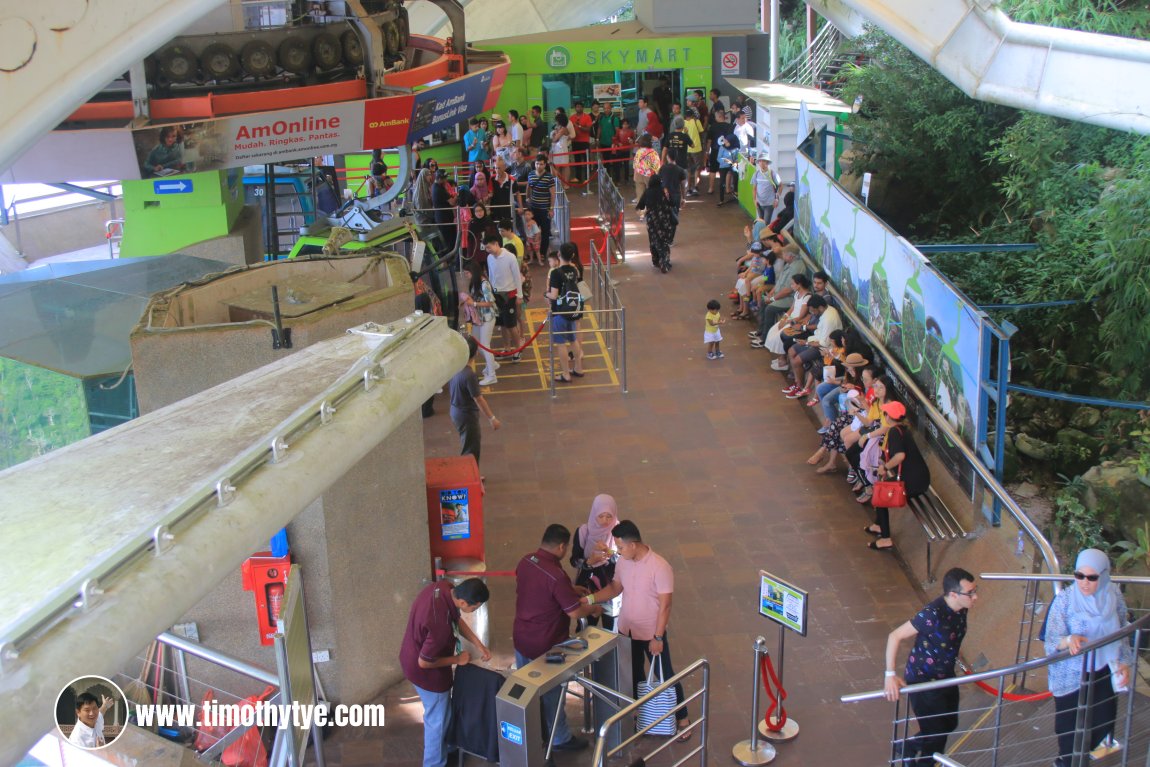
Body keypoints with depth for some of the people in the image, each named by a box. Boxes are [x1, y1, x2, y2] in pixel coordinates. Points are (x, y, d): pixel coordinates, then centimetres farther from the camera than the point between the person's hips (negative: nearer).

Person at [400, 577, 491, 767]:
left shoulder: (443, 587, -17)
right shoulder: (440, 624, -42)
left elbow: (457, 620, 2)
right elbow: (424, 662, -28)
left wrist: (479, 645, -3)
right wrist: (456, 659, -14)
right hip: (425, 671, -9)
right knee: (438, 719, 15)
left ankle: (440, 747, 54)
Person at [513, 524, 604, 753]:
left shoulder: (525, 562, -5)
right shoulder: (556, 575, -30)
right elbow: (574, 612, -23)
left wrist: (573, 593, 16)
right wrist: (593, 609, -2)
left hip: (521, 639, 7)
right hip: (544, 646, -7)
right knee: (552, 693, 13)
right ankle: (560, 739, 32)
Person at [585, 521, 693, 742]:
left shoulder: (660, 567, -26)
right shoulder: (623, 562, -7)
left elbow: (665, 605, -22)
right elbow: (615, 588, 7)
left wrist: (658, 638, -19)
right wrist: (589, 599, -8)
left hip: (652, 633, -6)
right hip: (627, 630, 6)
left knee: (665, 676, 8)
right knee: (634, 674, 21)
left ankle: (682, 719, 26)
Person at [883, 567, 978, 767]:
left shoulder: (961, 609, -9)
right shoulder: (932, 614, -33)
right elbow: (895, 636, -29)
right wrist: (890, 675, -33)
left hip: (945, 676, 8)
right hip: (922, 680, -8)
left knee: (950, 724, 22)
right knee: (936, 734, 2)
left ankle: (911, 749, 45)